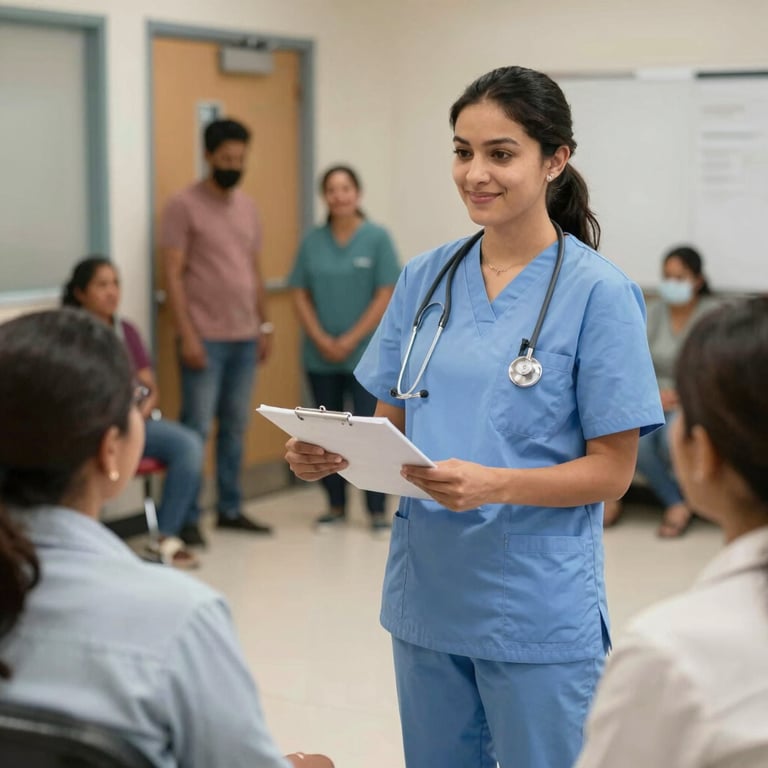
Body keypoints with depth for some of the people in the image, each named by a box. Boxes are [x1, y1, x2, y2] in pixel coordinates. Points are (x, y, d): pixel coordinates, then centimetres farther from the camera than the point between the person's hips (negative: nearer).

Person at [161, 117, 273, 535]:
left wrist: (265, 325, 13)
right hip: (205, 338, -6)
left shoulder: (248, 206, 14)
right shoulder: (183, 205, -6)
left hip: (245, 337, 6)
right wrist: (187, 335, -15)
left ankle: (230, 509, 19)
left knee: (235, 426, 10)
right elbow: (173, 276, -10)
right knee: (197, 428, -4)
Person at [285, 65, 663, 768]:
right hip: (427, 592, 5)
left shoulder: (597, 292, -10)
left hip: (538, 611, -5)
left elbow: (611, 471, -9)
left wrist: (495, 484, -25)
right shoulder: (425, 278, 5)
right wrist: (332, 454, -11)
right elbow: (391, 428, 10)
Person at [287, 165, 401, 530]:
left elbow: (385, 296, -7)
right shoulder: (312, 242, 4)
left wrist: (350, 341, -11)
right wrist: (322, 340, -7)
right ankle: (336, 506, 22)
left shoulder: (377, 238, -4)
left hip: (365, 355, -3)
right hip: (320, 357, 3)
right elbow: (301, 295, 5)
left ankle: (377, 510, 6)